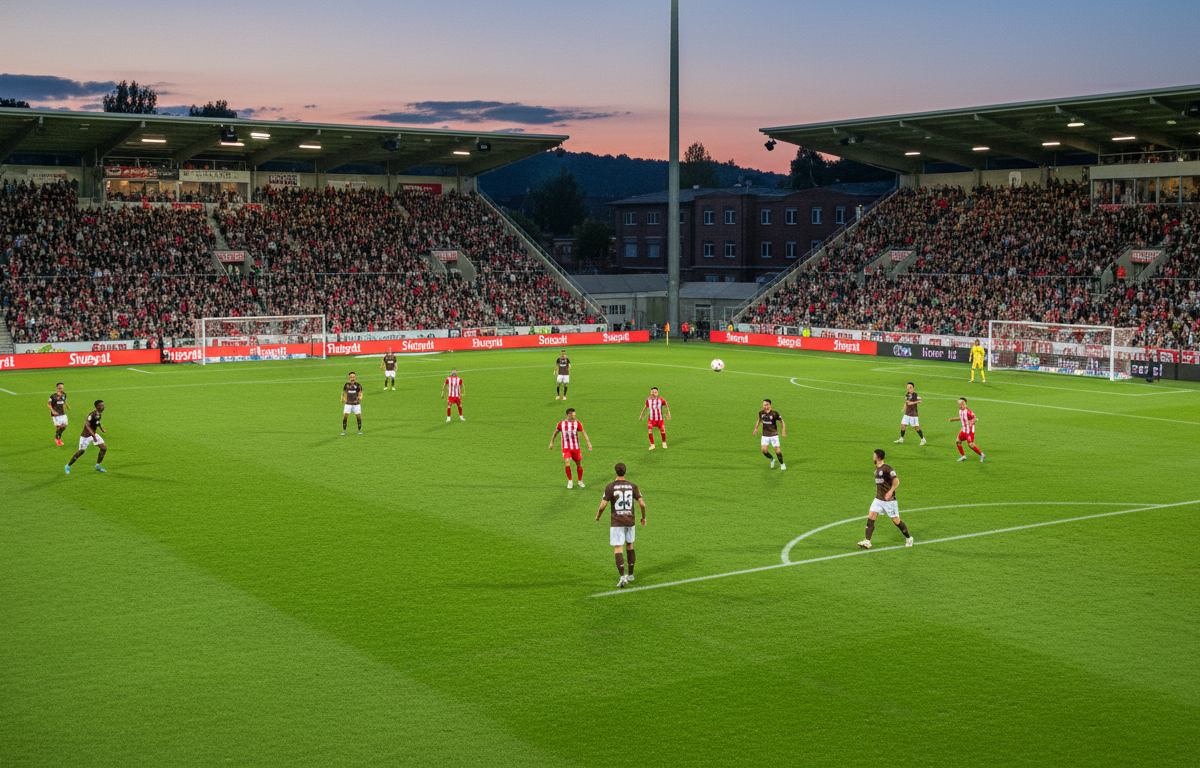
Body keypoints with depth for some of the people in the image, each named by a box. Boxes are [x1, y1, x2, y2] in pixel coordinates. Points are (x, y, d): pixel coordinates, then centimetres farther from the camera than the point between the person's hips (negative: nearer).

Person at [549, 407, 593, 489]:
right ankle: (569, 481, 0)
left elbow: (584, 433, -3)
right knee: (567, 463, -16)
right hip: (566, 448, -1)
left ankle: (580, 481, 26)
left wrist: (589, 443, -12)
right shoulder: (561, 424, 0)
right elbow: (555, 432, 14)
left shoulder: (577, 423, -2)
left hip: (576, 447, 1)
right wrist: (551, 442, 14)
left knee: (578, 464, 7)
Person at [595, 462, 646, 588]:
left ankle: (622, 577, -18)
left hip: (616, 523, -4)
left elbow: (602, 506, -9)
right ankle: (630, 574, 30)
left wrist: (597, 516, 11)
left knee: (618, 549, -4)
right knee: (629, 545, 22)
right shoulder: (632, 486, 1)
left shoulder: (610, 487, -9)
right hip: (630, 521, 4)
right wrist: (643, 517, 16)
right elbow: (642, 504, -1)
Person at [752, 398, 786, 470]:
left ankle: (782, 464, 17)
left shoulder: (774, 413, -15)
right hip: (765, 435, 3)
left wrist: (783, 431, -6)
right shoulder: (761, 413, -3)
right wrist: (756, 428, 18)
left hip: (774, 435, -3)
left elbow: (781, 421, -2)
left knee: (777, 449, -7)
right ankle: (772, 459, 21)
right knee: (764, 450, -9)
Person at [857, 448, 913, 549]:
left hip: (889, 500, -8)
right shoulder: (877, 470, 10)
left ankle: (908, 538, 24)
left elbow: (896, 481, -23)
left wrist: (890, 492, -34)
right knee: (870, 518, -6)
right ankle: (867, 541, -7)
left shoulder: (886, 469, -16)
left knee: (896, 521, 3)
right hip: (878, 499, 8)